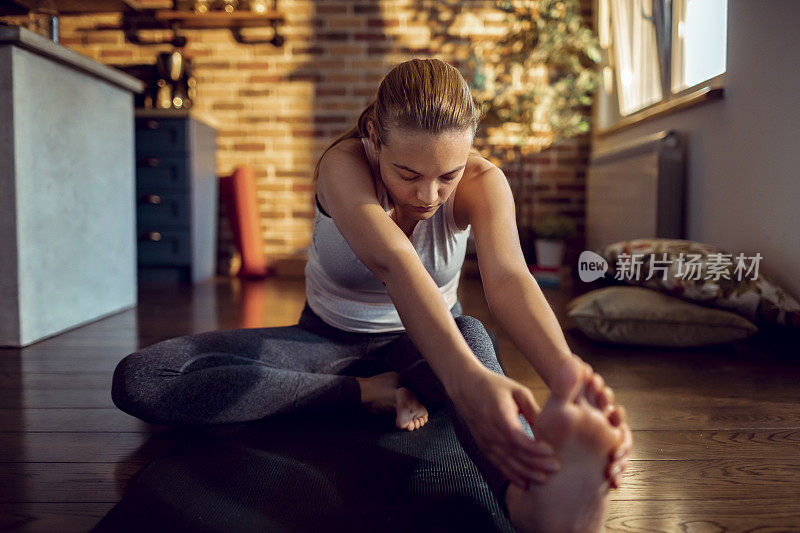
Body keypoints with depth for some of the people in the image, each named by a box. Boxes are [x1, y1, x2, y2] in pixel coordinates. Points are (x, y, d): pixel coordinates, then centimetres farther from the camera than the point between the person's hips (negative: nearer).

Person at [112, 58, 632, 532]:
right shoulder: (342, 165, -27)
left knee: (472, 334, -40)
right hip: (328, 337, 0)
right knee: (138, 379, -22)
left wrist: (567, 373, -61)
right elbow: (393, 263, -46)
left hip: (426, 343, 1)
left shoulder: (481, 181, -20)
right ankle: (372, 393, -27)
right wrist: (467, 379, -64)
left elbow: (508, 277, -39)